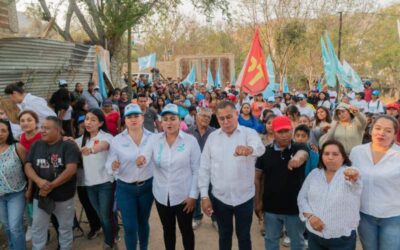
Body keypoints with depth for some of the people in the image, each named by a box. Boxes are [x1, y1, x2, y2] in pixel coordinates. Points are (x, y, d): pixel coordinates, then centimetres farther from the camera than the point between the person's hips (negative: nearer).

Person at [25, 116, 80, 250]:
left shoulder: (68, 146, -11)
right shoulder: (36, 145, 4)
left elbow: (71, 169, -20)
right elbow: (28, 166, 1)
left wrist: (51, 186, -21)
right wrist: (39, 181, -19)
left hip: (63, 196, -3)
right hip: (40, 195, 4)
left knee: (65, 227, 13)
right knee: (37, 228, 15)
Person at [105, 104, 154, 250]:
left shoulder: (152, 137, -5)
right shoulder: (117, 140, -7)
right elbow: (109, 164, -7)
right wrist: (113, 166, -29)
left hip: (147, 186, 1)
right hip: (125, 188, -1)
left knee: (143, 222, 19)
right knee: (130, 227, 3)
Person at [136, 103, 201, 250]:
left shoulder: (190, 140, -10)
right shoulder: (154, 139, -3)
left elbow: (197, 170, -8)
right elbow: (146, 158, -16)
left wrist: (193, 195, -10)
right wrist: (141, 159, -40)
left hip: (184, 196, -2)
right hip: (161, 195, 3)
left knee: (186, 230, 15)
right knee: (168, 230, 21)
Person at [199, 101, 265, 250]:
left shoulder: (249, 133, -9)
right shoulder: (212, 137, -1)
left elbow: (260, 147, -32)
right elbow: (204, 168, 2)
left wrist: (249, 148, -56)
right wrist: (204, 196, -2)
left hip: (244, 197, -2)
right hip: (220, 198, 2)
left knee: (244, 236, 15)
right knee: (224, 236, 19)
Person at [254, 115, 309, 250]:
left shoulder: (300, 147, -8)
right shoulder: (266, 151, -5)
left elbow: (302, 154, -34)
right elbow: (257, 178, 1)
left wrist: (298, 158, -55)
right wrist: (258, 201, -1)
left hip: (294, 206, -1)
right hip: (271, 207, 1)